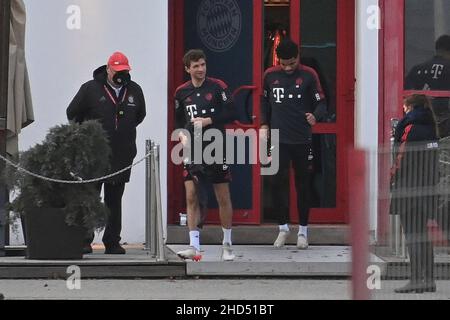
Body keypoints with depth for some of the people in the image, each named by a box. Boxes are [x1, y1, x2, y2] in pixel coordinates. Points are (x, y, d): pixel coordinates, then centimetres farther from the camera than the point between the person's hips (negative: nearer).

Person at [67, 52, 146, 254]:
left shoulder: (134, 91, 8)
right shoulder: (90, 89, -3)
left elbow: (140, 115, 25)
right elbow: (73, 114, 6)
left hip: (122, 156, 3)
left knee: (115, 201, 8)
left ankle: (112, 242, 13)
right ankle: (84, 241, 2)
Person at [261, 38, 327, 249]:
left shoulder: (308, 75, -2)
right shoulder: (270, 75, 6)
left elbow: (321, 103, -1)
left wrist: (315, 116, -21)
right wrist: (264, 125, 8)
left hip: (303, 139, -1)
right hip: (279, 139, 1)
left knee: (303, 185, 5)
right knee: (277, 183, -5)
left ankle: (303, 231, 15)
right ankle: (283, 228, 11)